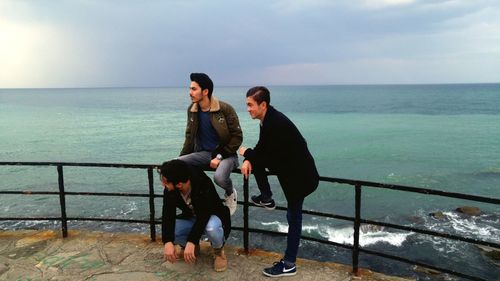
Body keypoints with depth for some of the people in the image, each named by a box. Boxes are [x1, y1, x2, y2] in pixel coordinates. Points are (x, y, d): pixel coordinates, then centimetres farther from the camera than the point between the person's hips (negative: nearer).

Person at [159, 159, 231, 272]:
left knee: (211, 229, -39)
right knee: (168, 231, -20)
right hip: (190, 218, 5)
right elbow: (168, 215, -24)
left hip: (212, 216, -5)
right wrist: (168, 242, -38)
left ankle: (218, 250, -5)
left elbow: (203, 216, -38)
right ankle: (187, 246, 12)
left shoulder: (204, 185, -36)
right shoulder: (169, 190, -21)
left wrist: (191, 242, -45)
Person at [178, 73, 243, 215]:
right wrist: (181, 157, 2)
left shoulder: (225, 109, -15)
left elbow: (237, 137, -12)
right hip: (203, 153, 5)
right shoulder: (192, 110, 2)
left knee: (219, 177, -35)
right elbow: (189, 136, 13)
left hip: (225, 154, -5)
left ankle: (230, 193, 3)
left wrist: (220, 157, -19)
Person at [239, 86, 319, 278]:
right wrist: (249, 160, -10)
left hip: (300, 174, -9)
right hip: (287, 165, 9)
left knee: (293, 216, 0)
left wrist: (247, 153, -10)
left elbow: (270, 158, -26)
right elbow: (262, 148, 9)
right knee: (256, 159, 5)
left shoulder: (276, 123, -29)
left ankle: (289, 265, 12)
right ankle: (267, 198, 19)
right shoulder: (268, 119, 1)